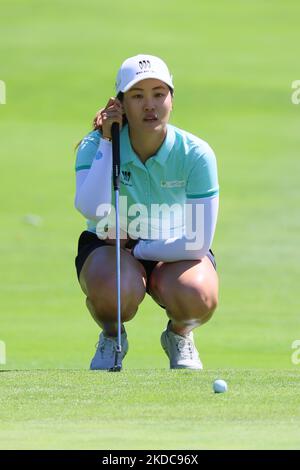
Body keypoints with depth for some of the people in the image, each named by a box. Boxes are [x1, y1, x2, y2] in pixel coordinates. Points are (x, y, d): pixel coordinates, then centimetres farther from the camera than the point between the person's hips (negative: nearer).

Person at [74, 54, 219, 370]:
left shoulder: (196, 154, -19)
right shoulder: (95, 145, -18)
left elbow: (199, 243, -19)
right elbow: (91, 209, -38)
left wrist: (138, 250, -17)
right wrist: (106, 140, -32)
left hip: (174, 254, 0)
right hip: (109, 247, 0)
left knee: (199, 297, -34)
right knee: (112, 290, -37)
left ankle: (179, 335, 6)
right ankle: (111, 337, 2)